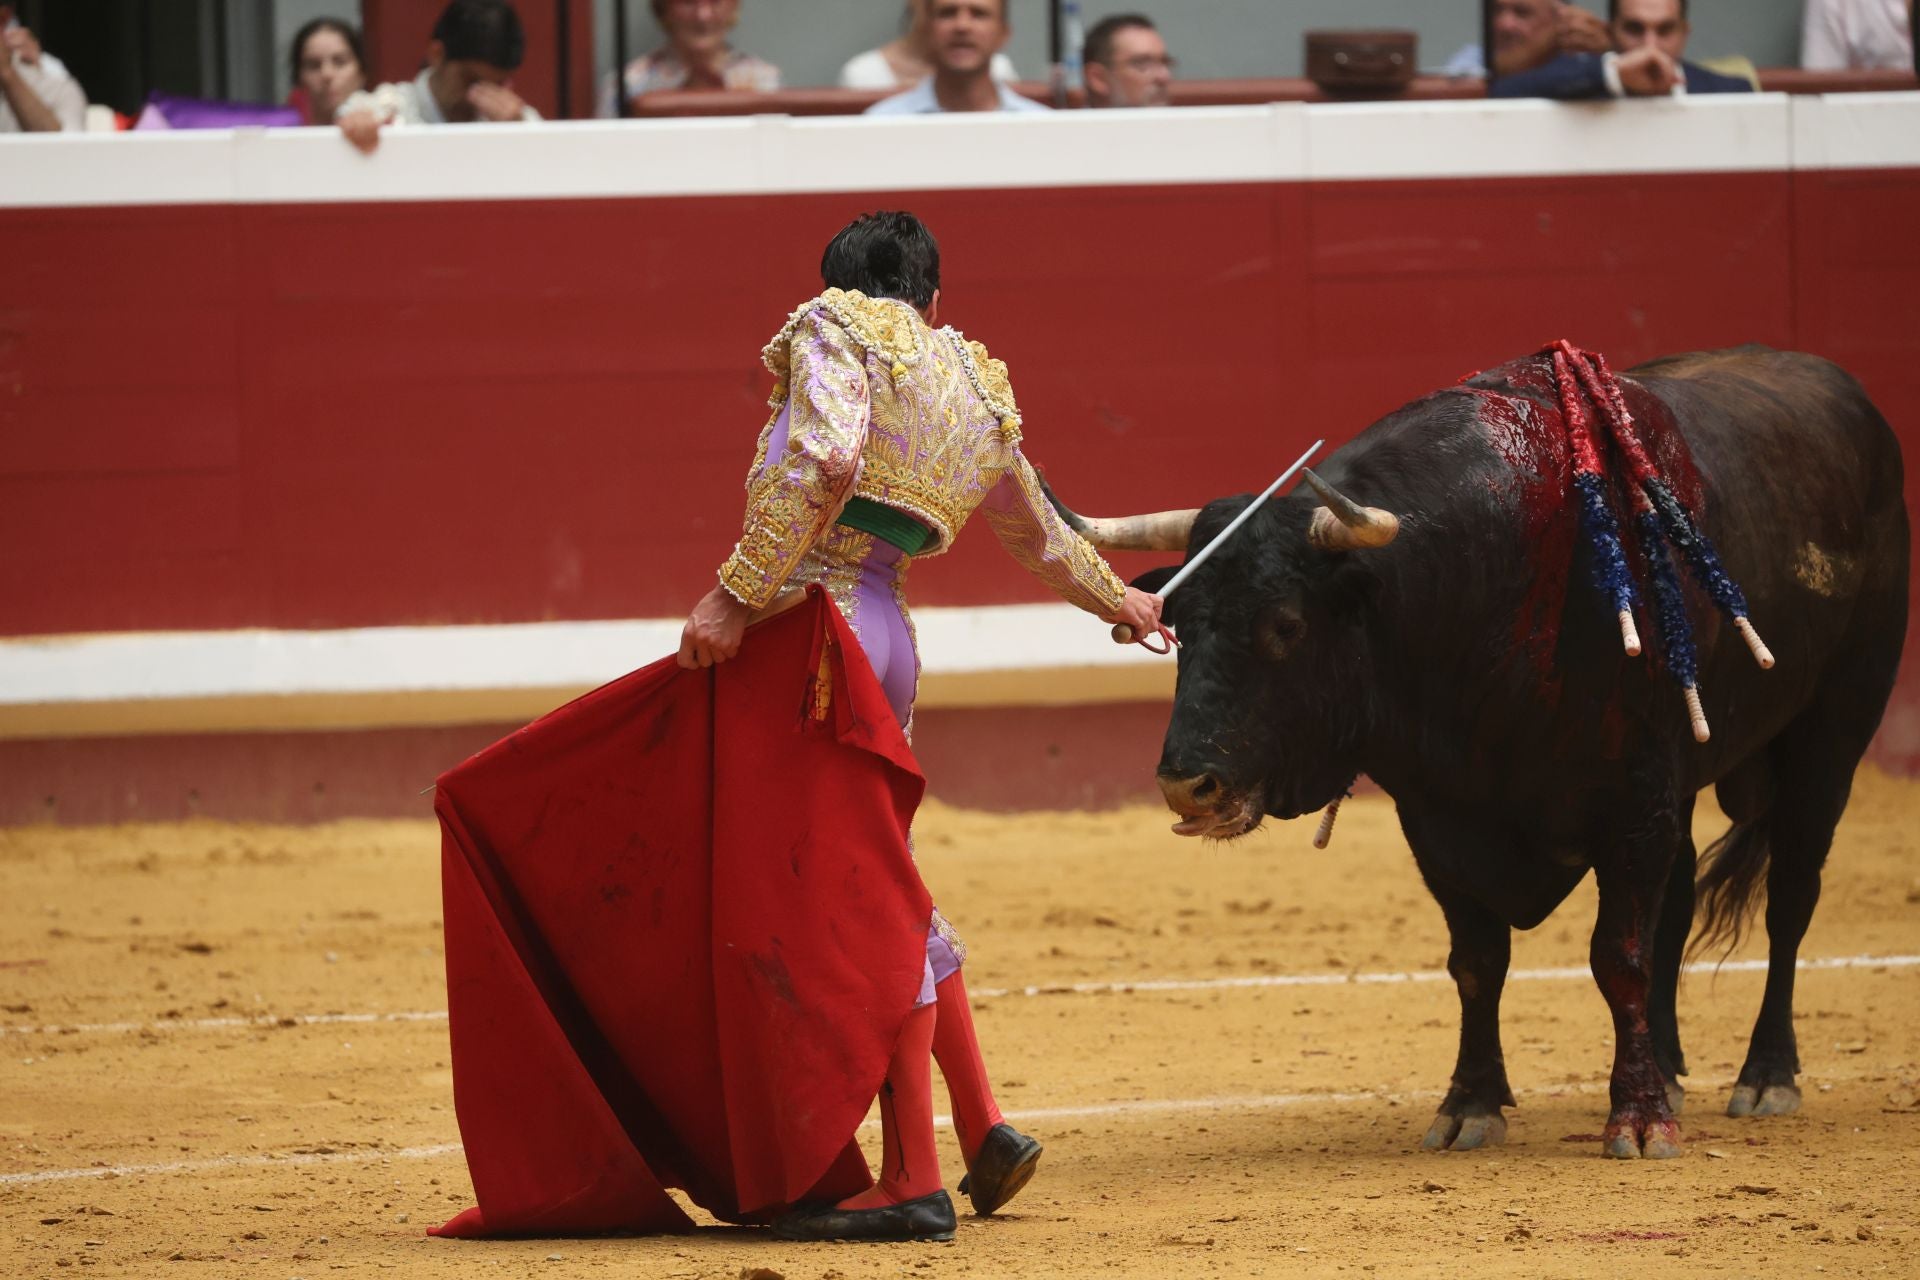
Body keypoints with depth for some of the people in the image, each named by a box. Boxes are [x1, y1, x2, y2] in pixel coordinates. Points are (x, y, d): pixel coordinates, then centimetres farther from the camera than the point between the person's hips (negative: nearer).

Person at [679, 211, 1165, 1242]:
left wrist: (736, 593, -20)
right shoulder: (978, 395, 21)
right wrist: (1116, 600, 56)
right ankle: (984, 1132, 25)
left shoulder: (839, 329, 0)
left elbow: (823, 461, -20)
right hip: (885, 627, 7)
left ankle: (912, 1184, -5)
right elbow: (1040, 537, 37)